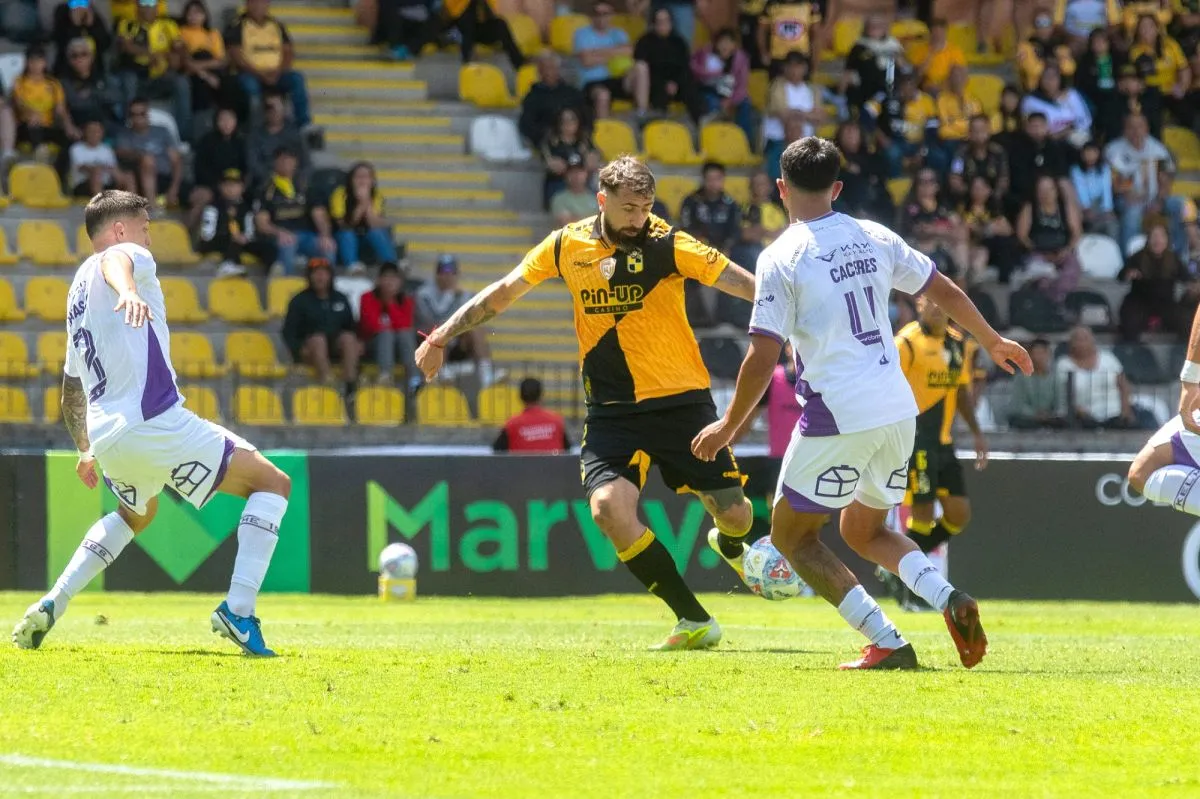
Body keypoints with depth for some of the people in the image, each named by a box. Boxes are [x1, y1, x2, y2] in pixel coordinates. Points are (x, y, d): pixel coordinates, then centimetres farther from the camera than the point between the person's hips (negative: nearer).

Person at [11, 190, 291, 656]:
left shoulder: (78, 292, 25)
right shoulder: (129, 258, 2)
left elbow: (71, 391, 32)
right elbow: (114, 261, -27)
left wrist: (87, 451, 46)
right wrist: (129, 292, -50)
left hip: (107, 437, 9)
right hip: (154, 421, -9)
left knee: (136, 514, 38)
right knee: (272, 484, 0)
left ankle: (52, 605, 23)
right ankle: (238, 609, -14)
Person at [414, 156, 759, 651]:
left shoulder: (668, 246, -9)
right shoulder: (567, 246, 1)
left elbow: (745, 284, -15)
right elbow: (504, 292, 14)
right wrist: (443, 335, 16)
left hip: (681, 401, -2)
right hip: (612, 410, 2)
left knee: (733, 513, -2)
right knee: (609, 506, -22)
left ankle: (730, 545, 42)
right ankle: (695, 621, -11)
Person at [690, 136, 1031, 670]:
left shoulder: (781, 259, -8)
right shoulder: (874, 239, 8)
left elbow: (763, 356, -12)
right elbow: (946, 292, 15)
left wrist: (729, 425, 1)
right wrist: (993, 342, 32)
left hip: (838, 418, -6)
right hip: (897, 411, 6)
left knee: (791, 535, 9)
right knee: (863, 531, 24)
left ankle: (887, 644, -6)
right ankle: (948, 599, -4)